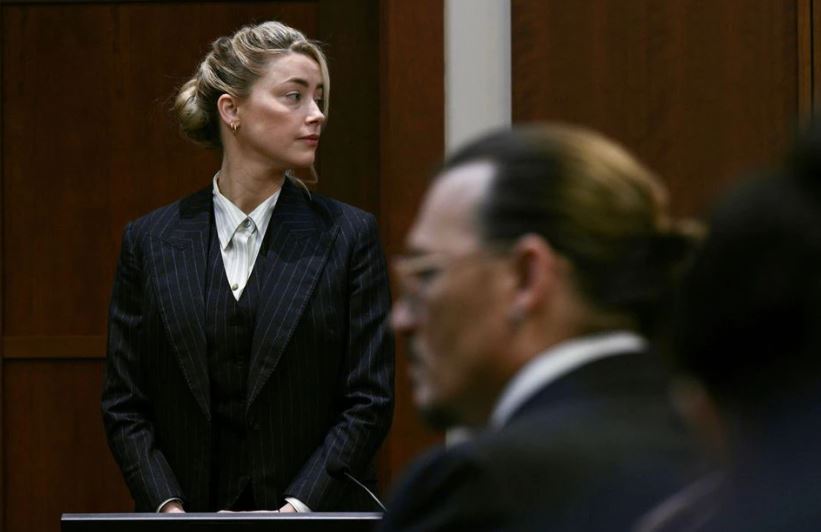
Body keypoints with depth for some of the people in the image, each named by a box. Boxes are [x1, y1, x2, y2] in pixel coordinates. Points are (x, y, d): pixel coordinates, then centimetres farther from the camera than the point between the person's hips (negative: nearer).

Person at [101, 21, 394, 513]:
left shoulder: (349, 235, 2)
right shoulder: (151, 242, 6)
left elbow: (369, 402, -1)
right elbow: (124, 405, 5)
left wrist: (298, 507, -12)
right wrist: (169, 508, -9)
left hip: (315, 513, -1)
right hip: (190, 512, 1)